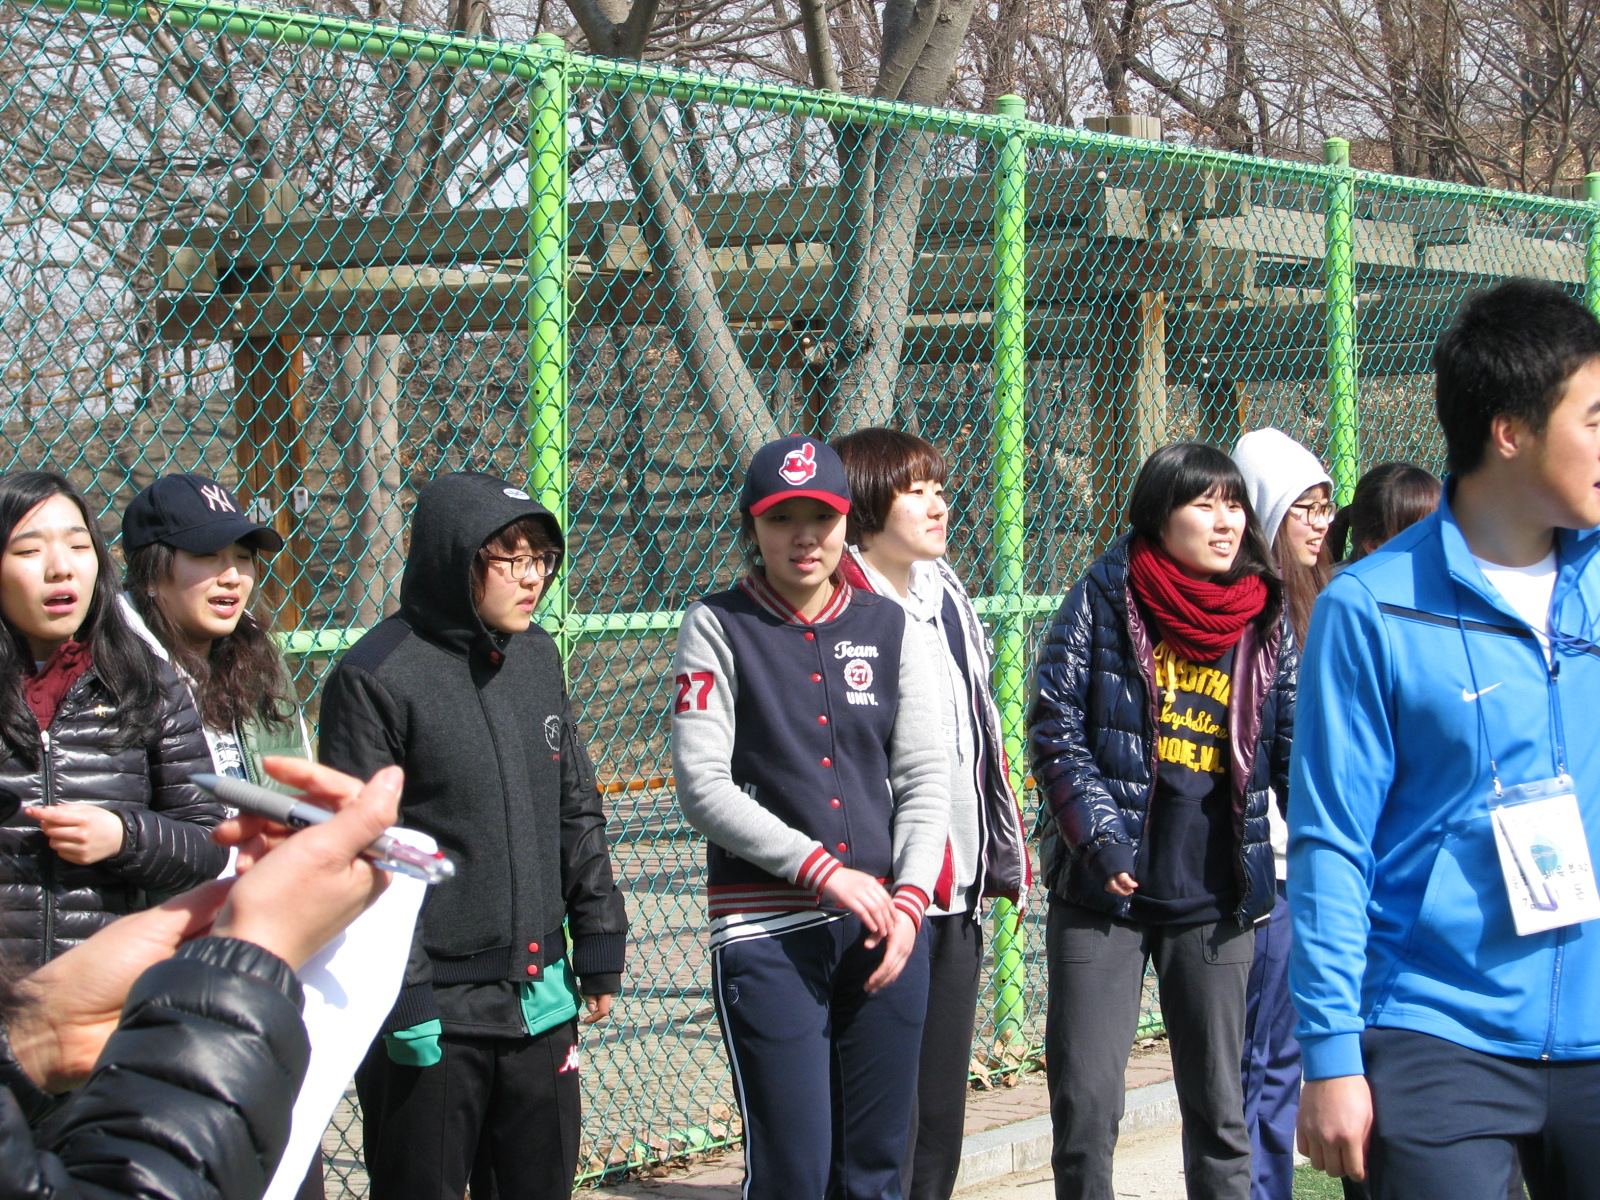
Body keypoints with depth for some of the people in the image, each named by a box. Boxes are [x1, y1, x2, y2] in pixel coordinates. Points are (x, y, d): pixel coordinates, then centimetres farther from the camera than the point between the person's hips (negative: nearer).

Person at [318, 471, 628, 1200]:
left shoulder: (538, 657, 10)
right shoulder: (375, 678, -12)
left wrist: (600, 941, 13)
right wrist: (400, 997, -16)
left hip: (540, 1000, 7)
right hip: (435, 1015, -6)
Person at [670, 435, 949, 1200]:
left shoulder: (888, 628, 10)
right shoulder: (718, 628, -1)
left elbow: (924, 776, 9)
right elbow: (702, 786, -8)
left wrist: (909, 897, -6)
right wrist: (822, 870, -15)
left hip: (886, 925, 4)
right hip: (768, 933, -4)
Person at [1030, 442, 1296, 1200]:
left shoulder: (1267, 621, 6)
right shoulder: (1105, 597, -3)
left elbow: (1295, 747, 7)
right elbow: (1055, 724, -5)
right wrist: (1099, 836, -15)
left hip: (1216, 899, 3)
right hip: (1104, 888, -2)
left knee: (1219, 1103, 10)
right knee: (1085, 1102, -1)